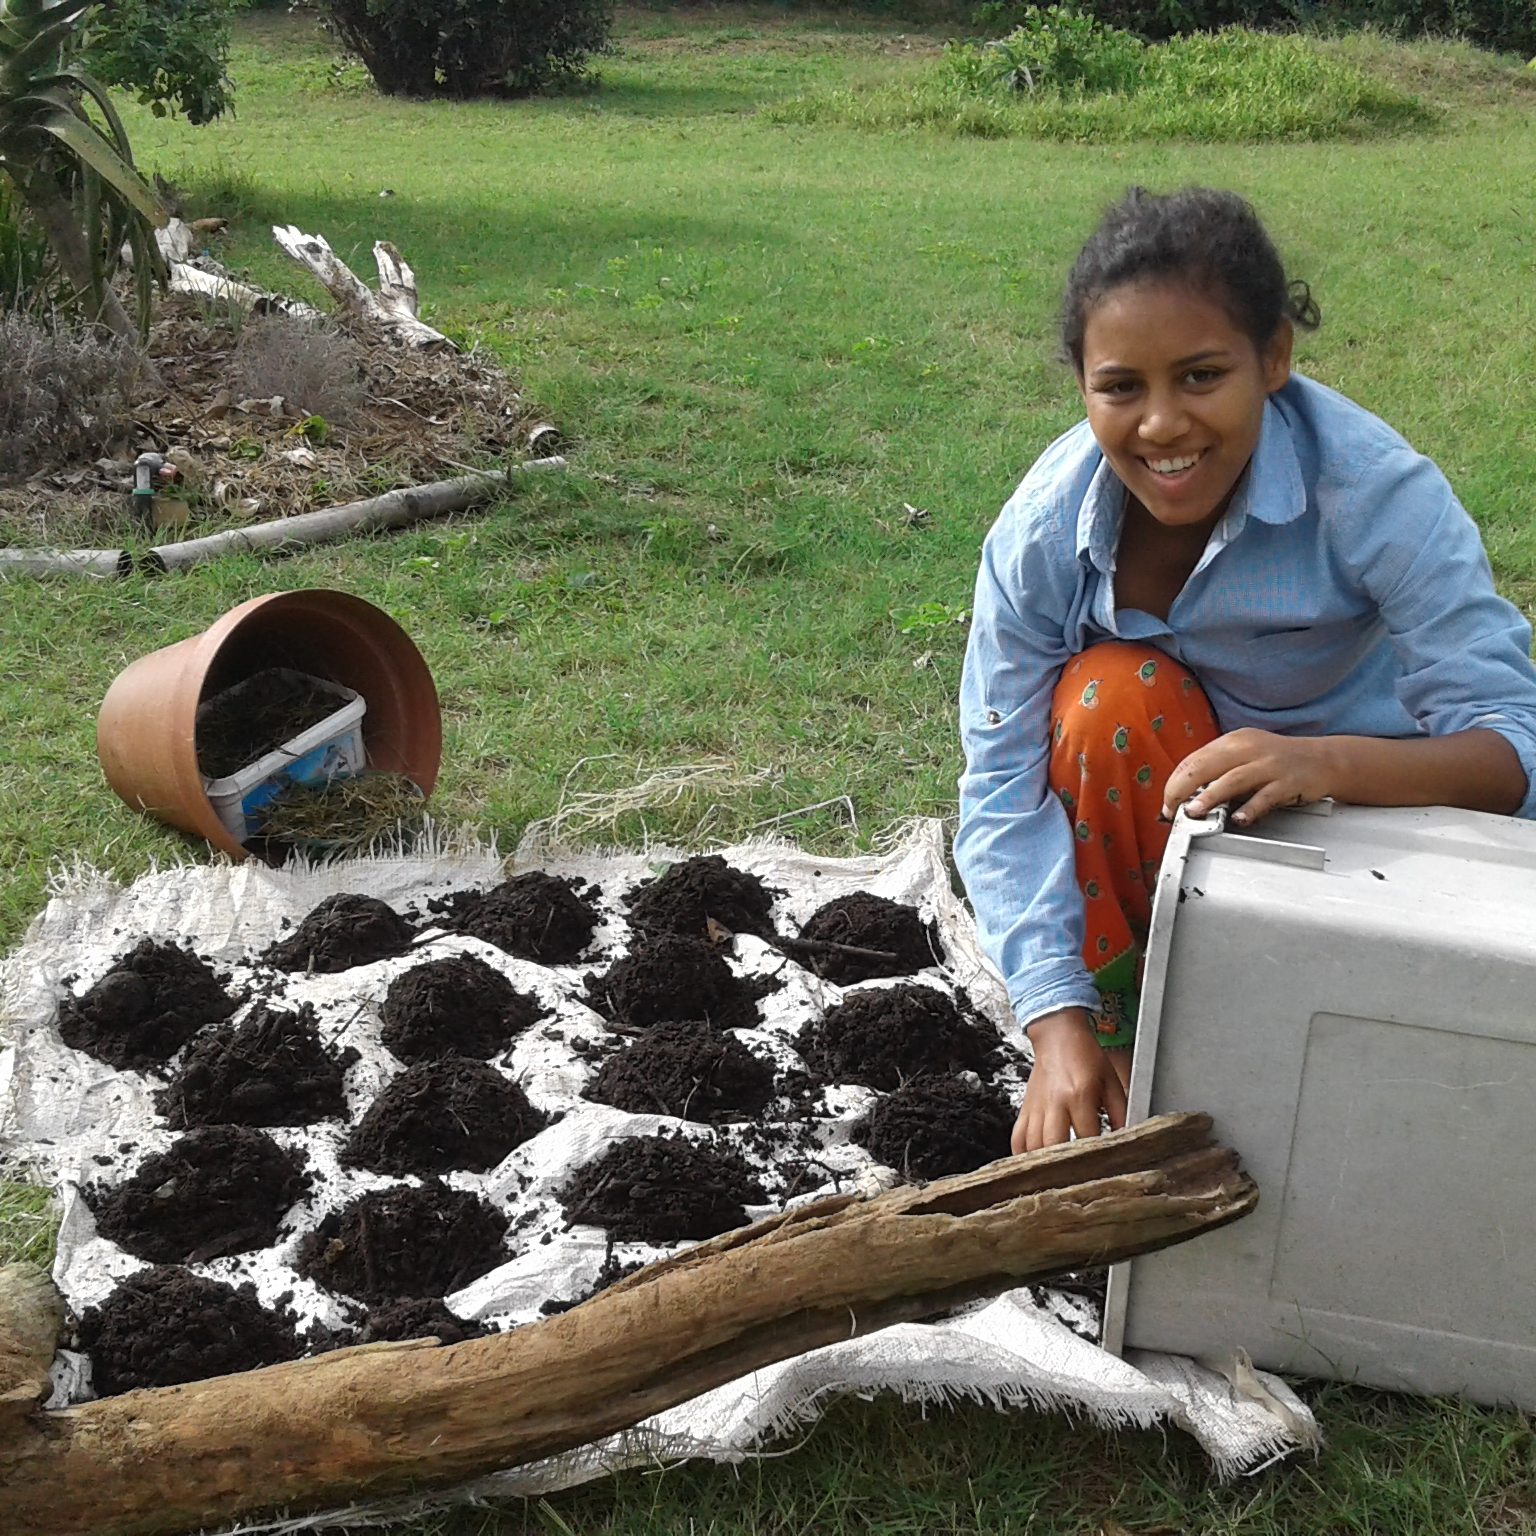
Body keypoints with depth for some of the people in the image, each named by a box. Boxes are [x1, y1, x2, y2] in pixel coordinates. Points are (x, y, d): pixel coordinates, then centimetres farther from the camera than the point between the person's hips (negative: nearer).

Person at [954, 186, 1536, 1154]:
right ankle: (1129, 1046, -13)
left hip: (1376, 790, -2)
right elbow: (1004, 783, -22)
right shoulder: (1045, 527, -23)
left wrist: (1328, 761, -55)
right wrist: (1057, 1026, -32)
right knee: (1110, 698, -31)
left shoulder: (1376, 492, -30)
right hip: (1173, 801, 2)